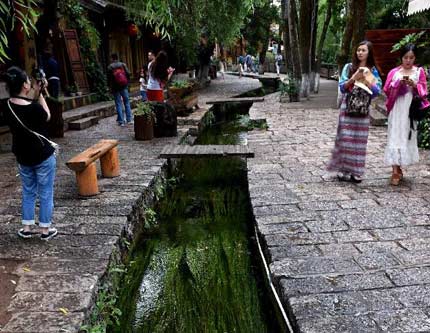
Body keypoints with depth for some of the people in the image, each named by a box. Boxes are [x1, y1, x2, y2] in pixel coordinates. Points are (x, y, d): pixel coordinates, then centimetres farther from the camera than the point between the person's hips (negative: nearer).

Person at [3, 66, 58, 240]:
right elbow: (47, 116, -5)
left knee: (28, 192, 21)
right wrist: (39, 94, -3)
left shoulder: (7, 107, -8)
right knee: (45, 193, 9)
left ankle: (26, 228, 26)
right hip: (44, 157, -6)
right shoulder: (34, 108, -25)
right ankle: (45, 230, 18)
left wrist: (34, 94, 5)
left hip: (22, 157, 6)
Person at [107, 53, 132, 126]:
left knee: (118, 104, 3)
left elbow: (109, 78, -3)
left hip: (115, 87, -1)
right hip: (124, 87, 1)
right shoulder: (123, 64, 0)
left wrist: (110, 86, 8)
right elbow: (128, 74, -3)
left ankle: (121, 121, 2)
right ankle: (129, 119, 9)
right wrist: (127, 83, 9)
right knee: (127, 102, 10)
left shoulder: (110, 67, -4)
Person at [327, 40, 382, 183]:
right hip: (347, 107, -1)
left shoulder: (373, 71, 5)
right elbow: (342, 87, -3)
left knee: (359, 141, 3)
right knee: (345, 138, -2)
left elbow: (376, 91, -1)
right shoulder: (349, 67, 3)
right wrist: (354, 78, -17)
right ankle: (343, 169, 7)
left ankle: (356, 172, 11)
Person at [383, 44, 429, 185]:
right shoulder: (394, 72, 7)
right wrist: (398, 83, -13)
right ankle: (396, 172, -5)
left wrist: (414, 85, -14)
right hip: (397, 109, -1)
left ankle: (398, 170, 15)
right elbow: (387, 90, 3)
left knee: (407, 137, 4)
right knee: (395, 137, -5)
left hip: (411, 109, 1)